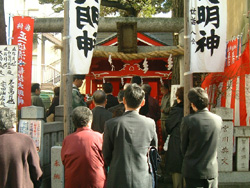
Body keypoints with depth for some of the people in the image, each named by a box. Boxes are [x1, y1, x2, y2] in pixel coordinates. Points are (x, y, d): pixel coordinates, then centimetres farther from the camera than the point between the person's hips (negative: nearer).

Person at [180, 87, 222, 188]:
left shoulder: (188, 120, -17)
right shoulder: (218, 119, -5)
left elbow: (183, 146, -4)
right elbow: (213, 145, 7)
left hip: (192, 170, -3)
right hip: (212, 169, 3)